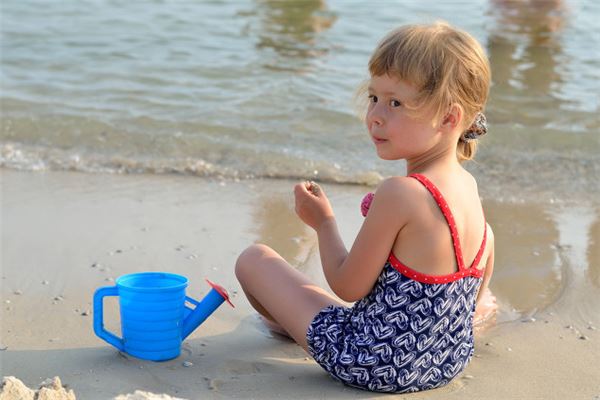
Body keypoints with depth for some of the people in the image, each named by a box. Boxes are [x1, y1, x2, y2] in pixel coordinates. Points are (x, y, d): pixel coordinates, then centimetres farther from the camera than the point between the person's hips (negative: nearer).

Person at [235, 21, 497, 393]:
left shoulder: (398, 194, -28)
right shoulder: (467, 184, -4)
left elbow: (348, 287, -19)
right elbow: (485, 238, 18)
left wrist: (323, 221, -2)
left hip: (371, 362, -8)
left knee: (255, 259, 7)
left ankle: (289, 324, 39)